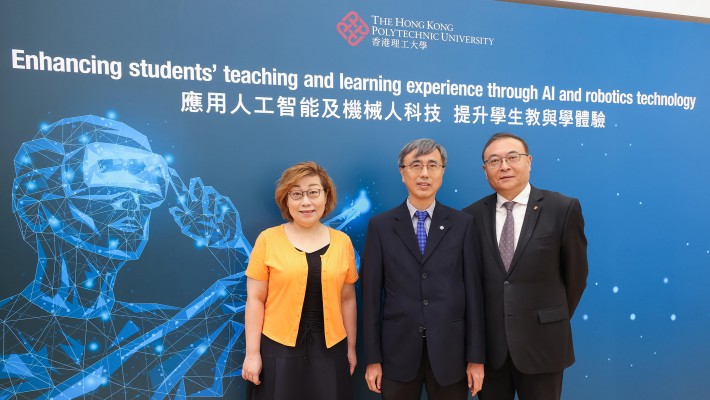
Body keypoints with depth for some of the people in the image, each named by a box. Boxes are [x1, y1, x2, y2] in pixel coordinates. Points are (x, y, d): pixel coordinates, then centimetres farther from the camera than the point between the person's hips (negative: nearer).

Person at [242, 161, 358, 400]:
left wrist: (351, 347, 11)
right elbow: (255, 299, -3)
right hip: (278, 350, -2)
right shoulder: (268, 239, -5)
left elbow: (347, 299, 8)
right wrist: (252, 353, -4)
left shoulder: (342, 242, 1)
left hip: (330, 351, 2)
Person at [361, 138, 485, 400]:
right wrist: (372, 358, -2)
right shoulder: (380, 226, -1)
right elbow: (371, 294, -1)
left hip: (449, 351, 0)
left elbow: (473, 291, 0)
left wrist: (476, 356, -1)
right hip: (398, 350, 0)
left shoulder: (463, 225, 0)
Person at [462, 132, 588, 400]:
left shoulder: (563, 208, -6)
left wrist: (554, 322, 10)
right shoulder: (472, 215, -1)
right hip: (488, 344, 2)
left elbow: (575, 273, 2)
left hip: (541, 343, -2)